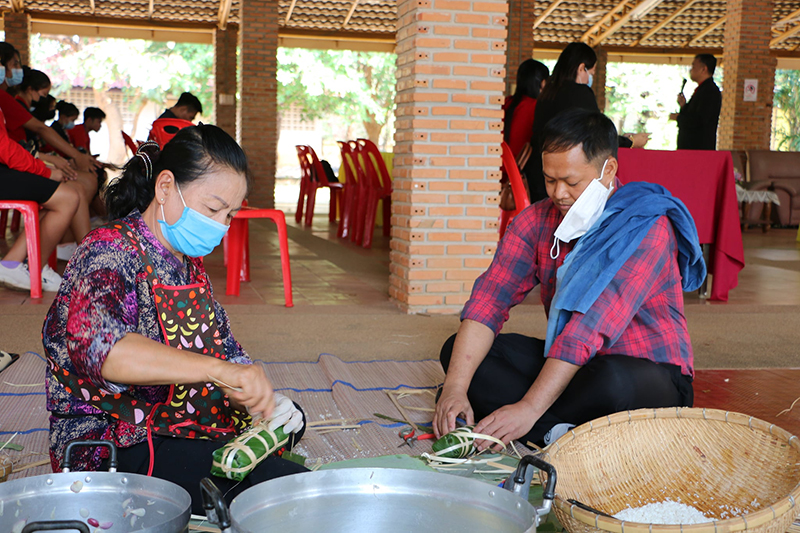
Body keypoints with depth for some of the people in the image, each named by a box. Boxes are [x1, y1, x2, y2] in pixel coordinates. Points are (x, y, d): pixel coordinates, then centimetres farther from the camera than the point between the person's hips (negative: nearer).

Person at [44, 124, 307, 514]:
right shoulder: (110, 252, -18)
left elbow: (223, 346, 16)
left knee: (289, 420, 27)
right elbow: (96, 345, -39)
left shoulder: (189, 261, 11)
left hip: (184, 423, 10)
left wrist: (265, 400, -5)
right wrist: (219, 370, -47)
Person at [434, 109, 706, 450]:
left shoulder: (646, 227, -20)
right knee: (459, 351, -8)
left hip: (649, 374, -5)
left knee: (610, 380, -40)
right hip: (569, 366, 6)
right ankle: (557, 433, -22)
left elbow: (593, 325, -30)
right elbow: (490, 299, -12)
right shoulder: (537, 221, -2)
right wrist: (455, 387, -26)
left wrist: (529, 408, -36)